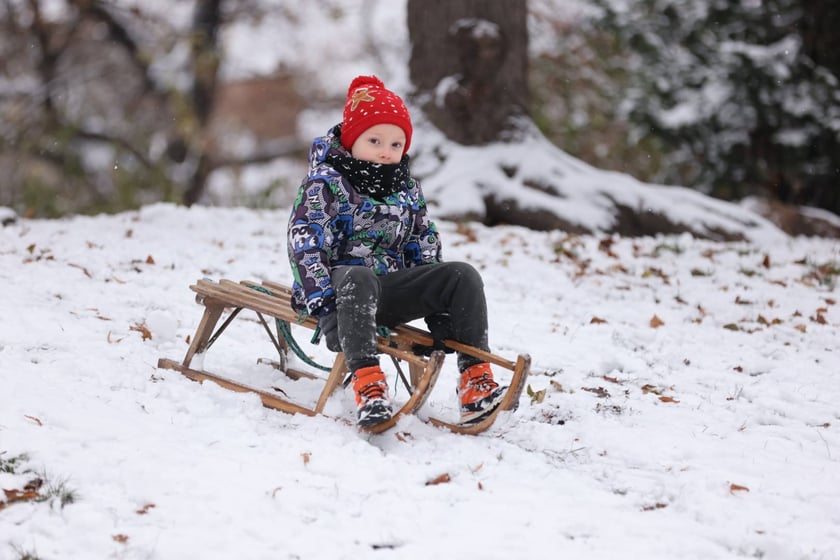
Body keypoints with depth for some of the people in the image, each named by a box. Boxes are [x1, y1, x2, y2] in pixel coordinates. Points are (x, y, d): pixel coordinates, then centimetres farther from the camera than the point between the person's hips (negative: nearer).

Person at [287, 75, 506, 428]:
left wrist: (438, 310, 5)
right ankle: (367, 383, -52)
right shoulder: (325, 184, -6)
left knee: (463, 276, -13)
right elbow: (305, 246, -16)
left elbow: (425, 250, 17)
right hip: (340, 288, -6)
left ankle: (475, 378, -20)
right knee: (358, 278, -41)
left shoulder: (407, 191, 13)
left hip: (389, 289, 6)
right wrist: (324, 308, -27)